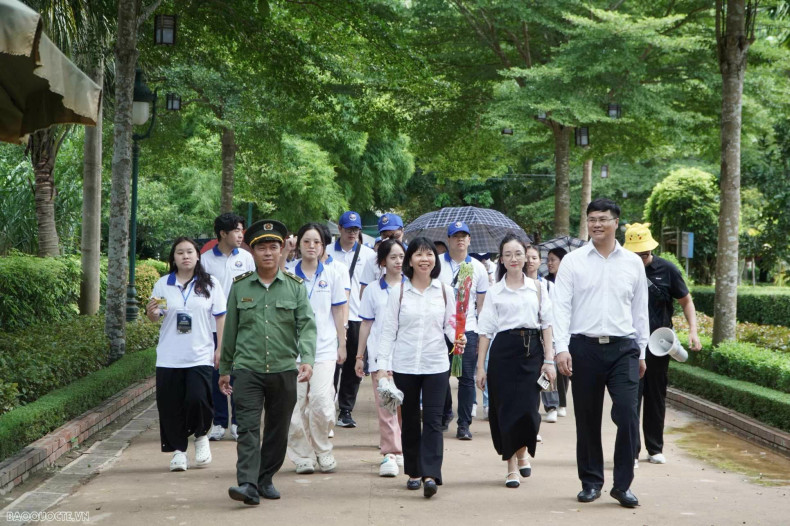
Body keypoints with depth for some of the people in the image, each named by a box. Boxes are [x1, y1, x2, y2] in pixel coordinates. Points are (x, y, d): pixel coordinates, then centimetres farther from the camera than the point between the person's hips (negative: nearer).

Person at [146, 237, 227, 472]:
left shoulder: (210, 283, 4)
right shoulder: (163, 284, 7)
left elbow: (220, 317, 6)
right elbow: (154, 318, 11)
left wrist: (221, 348, -1)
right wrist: (151, 311, -13)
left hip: (200, 355, -2)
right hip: (169, 357, 2)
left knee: (198, 398, -14)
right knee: (170, 405, 0)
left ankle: (201, 436, 15)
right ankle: (178, 450, 16)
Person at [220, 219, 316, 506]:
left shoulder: (295, 286, 3)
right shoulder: (240, 286, 5)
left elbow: (307, 326, -4)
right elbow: (230, 330, 12)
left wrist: (307, 359, -21)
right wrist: (224, 369, 16)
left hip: (284, 370, 1)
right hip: (247, 368, -1)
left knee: (278, 429, 10)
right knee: (248, 427, -12)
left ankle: (266, 479, 24)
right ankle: (248, 485, -17)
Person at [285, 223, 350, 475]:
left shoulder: (332, 273, 6)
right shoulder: (288, 273, 3)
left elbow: (338, 311, 10)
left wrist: (342, 344, 10)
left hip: (324, 346, 0)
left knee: (321, 401, -12)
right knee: (296, 403, 0)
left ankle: (323, 451, 9)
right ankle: (303, 456, 13)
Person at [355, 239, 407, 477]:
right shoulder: (373, 290, 10)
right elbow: (366, 325, 13)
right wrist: (359, 355, 10)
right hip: (380, 353, 0)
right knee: (385, 405, -6)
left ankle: (401, 450, 16)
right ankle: (389, 453, -6)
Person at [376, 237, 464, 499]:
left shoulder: (444, 291, 5)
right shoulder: (399, 291, 2)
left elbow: (451, 324, 9)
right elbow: (388, 330, 2)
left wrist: (458, 338, -14)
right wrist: (383, 365, -4)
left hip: (436, 365, 0)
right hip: (404, 365, 0)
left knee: (433, 419, -8)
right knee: (410, 420, 9)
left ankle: (430, 474, -13)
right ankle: (414, 472, 21)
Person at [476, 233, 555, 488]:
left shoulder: (537, 287, 9)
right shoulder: (495, 291, 7)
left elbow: (547, 324, 7)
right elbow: (485, 330, 5)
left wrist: (549, 359, -1)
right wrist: (480, 367, 0)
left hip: (532, 351, 1)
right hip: (504, 350, 0)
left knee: (528, 407, -4)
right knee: (506, 407, -2)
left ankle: (522, 452, 24)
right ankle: (512, 466, 9)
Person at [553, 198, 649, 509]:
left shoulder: (633, 263, 9)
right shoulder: (572, 261, 3)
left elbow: (640, 310, 14)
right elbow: (561, 307, -1)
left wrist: (642, 352, 13)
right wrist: (561, 348, -11)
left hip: (623, 348, 1)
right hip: (584, 347, -1)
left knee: (627, 415, -9)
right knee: (587, 419, 7)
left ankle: (623, 484, 3)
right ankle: (591, 482, 21)